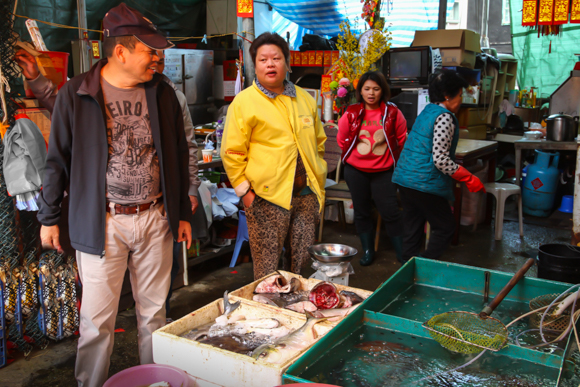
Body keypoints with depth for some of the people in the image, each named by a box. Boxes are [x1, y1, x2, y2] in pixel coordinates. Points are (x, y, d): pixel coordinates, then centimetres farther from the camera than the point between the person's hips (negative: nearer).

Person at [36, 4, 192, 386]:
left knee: (154, 313, 14)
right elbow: (58, 159, 3)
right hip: (102, 222, -3)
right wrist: (48, 218, 6)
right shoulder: (76, 93, -4)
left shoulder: (162, 93, 5)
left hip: (155, 219, 3)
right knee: (97, 321, 5)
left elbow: (179, 155, 11)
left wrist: (184, 212, 12)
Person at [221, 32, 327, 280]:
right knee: (267, 271, 2)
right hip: (266, 197, -5)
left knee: (305, 264, 13)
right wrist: (245, 191, -8)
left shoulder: (305, 99, 13)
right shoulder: (243, 102, -3)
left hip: (307, 194, 5)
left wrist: (319, 183, 15)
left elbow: (319, 142, 21)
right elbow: (231, 153, -4)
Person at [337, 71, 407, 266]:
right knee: (362, 211, 11)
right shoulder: (351, 113, -3)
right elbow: (342, 140, 8)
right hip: (356, 170, 2)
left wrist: (393, 157, 6)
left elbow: (402, 139, 6)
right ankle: (368, 251, 25)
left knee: (390, 212, -2)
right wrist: (356, 153, 10)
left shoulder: (393, 113, -5)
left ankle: (402, 252, 11)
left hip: (384, 171, -2)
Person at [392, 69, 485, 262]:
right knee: (445, 227, 5)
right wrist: (469, 179, -13)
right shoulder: (444, 117, -13)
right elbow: (440, 159, -20)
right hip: (424, 183, -9)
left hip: (405, 178, 9)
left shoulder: (427, 111, 15)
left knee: (411, 230, 14)